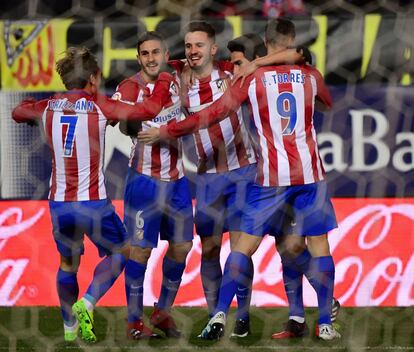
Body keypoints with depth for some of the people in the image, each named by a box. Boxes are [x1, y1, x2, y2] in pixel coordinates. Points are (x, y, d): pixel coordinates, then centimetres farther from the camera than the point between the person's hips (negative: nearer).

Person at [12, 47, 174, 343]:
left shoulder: (47, 107, 2)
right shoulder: (99, 107, -9)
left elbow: (18, 112, 24)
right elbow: (151, 108, -8)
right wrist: (165, 79, 9)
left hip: (59, 204, 4)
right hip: (93, 202, -4)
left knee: (68, 263, 23)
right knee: (120, 251, 17)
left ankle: (70, 327, 28)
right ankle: (86, 305, -1)